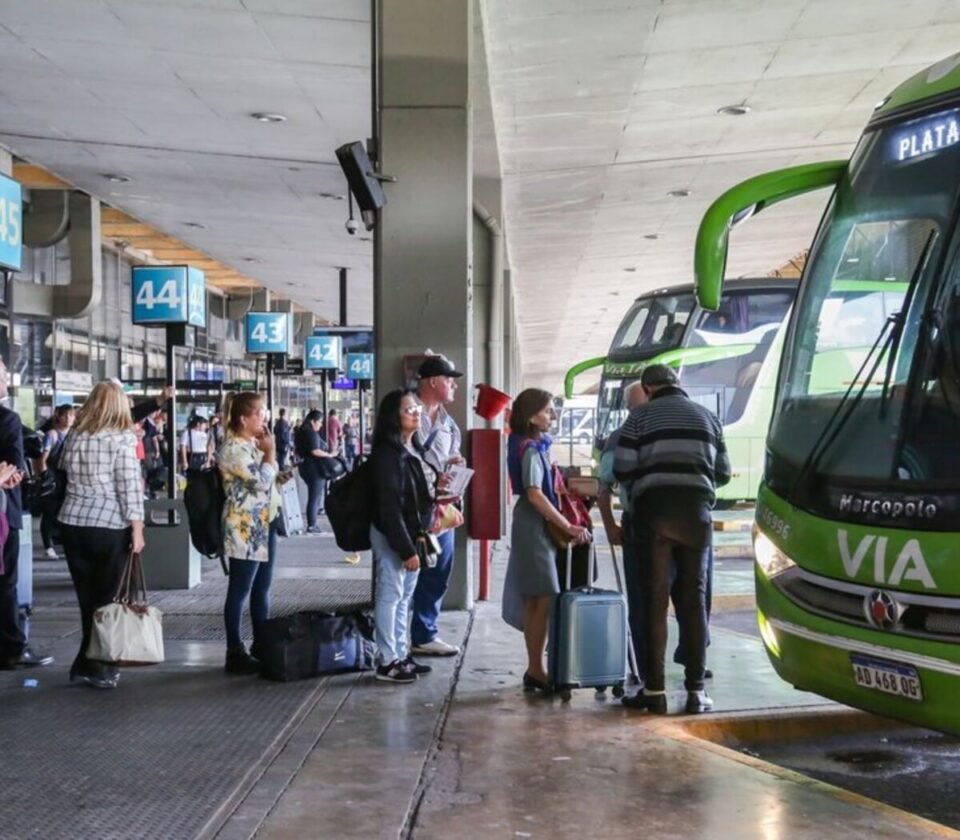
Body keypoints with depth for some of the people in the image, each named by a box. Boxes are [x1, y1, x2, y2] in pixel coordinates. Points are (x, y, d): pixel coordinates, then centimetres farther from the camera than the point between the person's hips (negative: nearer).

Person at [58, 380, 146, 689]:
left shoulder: (75, 436, 8)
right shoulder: (122, 439, -8)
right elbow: (129, 486, -11)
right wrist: (136, 527, -9)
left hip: (72, 524, 5)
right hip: (109, 527, -5)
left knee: (86, 597, 12)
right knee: (105, 598, 5)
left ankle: (86, 663, 16)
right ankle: (97, 666, 8)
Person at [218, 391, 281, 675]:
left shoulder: (254, 444, 15)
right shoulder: (233, 449, -15)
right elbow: (262, 481, -21)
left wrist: (268, 452, 9)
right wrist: (271, 451, -7)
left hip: (265, 525, 10)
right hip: (245, 529, -10)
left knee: (262, 589, 15)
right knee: (240, 591, -4)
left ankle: (262, 645, 24)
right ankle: (235, 653, 0)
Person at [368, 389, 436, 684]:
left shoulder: (412, 449, 11)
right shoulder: (386, 453, -16)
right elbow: (389, 505, -20)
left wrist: (417, 539, 7)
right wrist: (406, 548, -21)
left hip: (411, 533, 9)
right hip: (391, 536, -9)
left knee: (404, 597, 13)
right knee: (390, 596, -3)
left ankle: (401, 655, 20)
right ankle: (387, 661, 2)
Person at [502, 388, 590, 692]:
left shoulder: (537, 446, 14)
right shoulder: (531, 449, -14)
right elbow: (535, 495, -23)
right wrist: (568, 527, -23)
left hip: (538, 527, 10)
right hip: (534, 526, -10)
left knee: (535, 601, 11)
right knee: (544, 599, -9)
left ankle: (535, 669, 15)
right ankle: (536, 671, -6)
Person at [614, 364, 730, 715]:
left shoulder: (641, 416, 5)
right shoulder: (706, 416, 17)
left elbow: (622, 468, -2)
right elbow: (724, 472, 15)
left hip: (654, 510, -2)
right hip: (696, 511, 2)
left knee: (655, 598, 1)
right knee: (693, 598, 5)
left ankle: (654, 689, 1)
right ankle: (696, 690, 2)